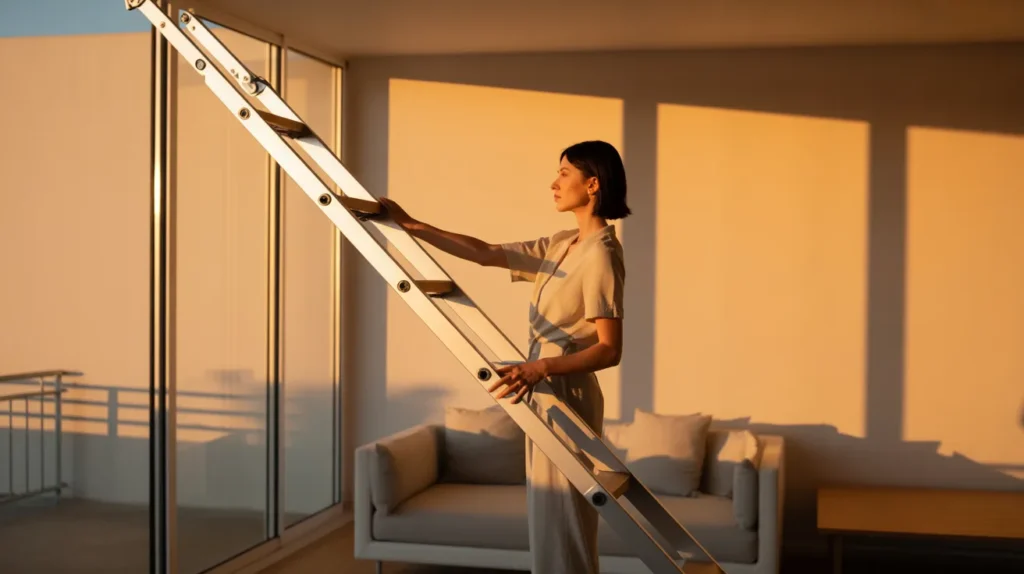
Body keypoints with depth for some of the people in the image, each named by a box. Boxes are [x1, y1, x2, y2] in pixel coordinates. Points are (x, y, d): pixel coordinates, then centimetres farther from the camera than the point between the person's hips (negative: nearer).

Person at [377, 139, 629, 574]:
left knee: (562, 520, -2)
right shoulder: (562, 245, 12)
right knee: (549, 521, 15)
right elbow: (486, 254, 13)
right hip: (544, 396, 9)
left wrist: (540, 367, -33)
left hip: (566, 398, -9)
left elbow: (609, 349, -21)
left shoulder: (601, 254, -16)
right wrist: (411, 226, 10)